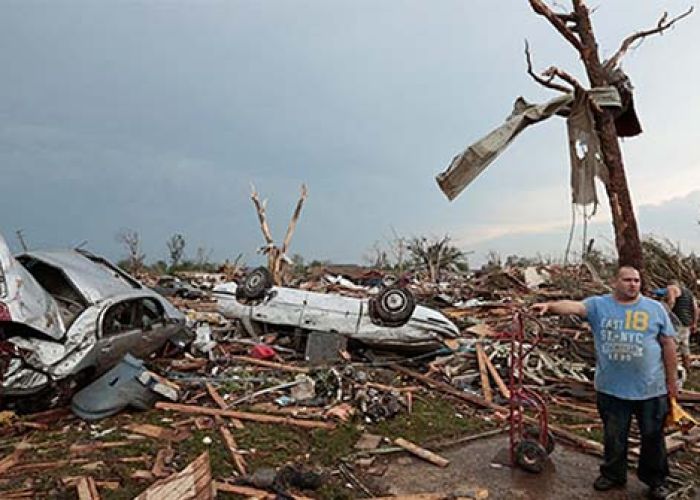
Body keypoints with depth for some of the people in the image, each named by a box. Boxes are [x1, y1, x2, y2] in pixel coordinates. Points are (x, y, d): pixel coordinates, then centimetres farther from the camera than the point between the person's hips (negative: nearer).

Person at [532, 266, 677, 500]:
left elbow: (668, 344, 4)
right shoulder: (599, 305, -3)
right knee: (613, 437, 16)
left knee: (653, 437, 15)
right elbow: (574, 306, -21)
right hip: (611, 389, 0)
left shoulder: (655, 308, 0)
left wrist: (671, 381, 5)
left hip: (651, 389, 0)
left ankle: (655, 480, 36)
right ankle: (613, 475, 35)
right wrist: (549, 306, -41)